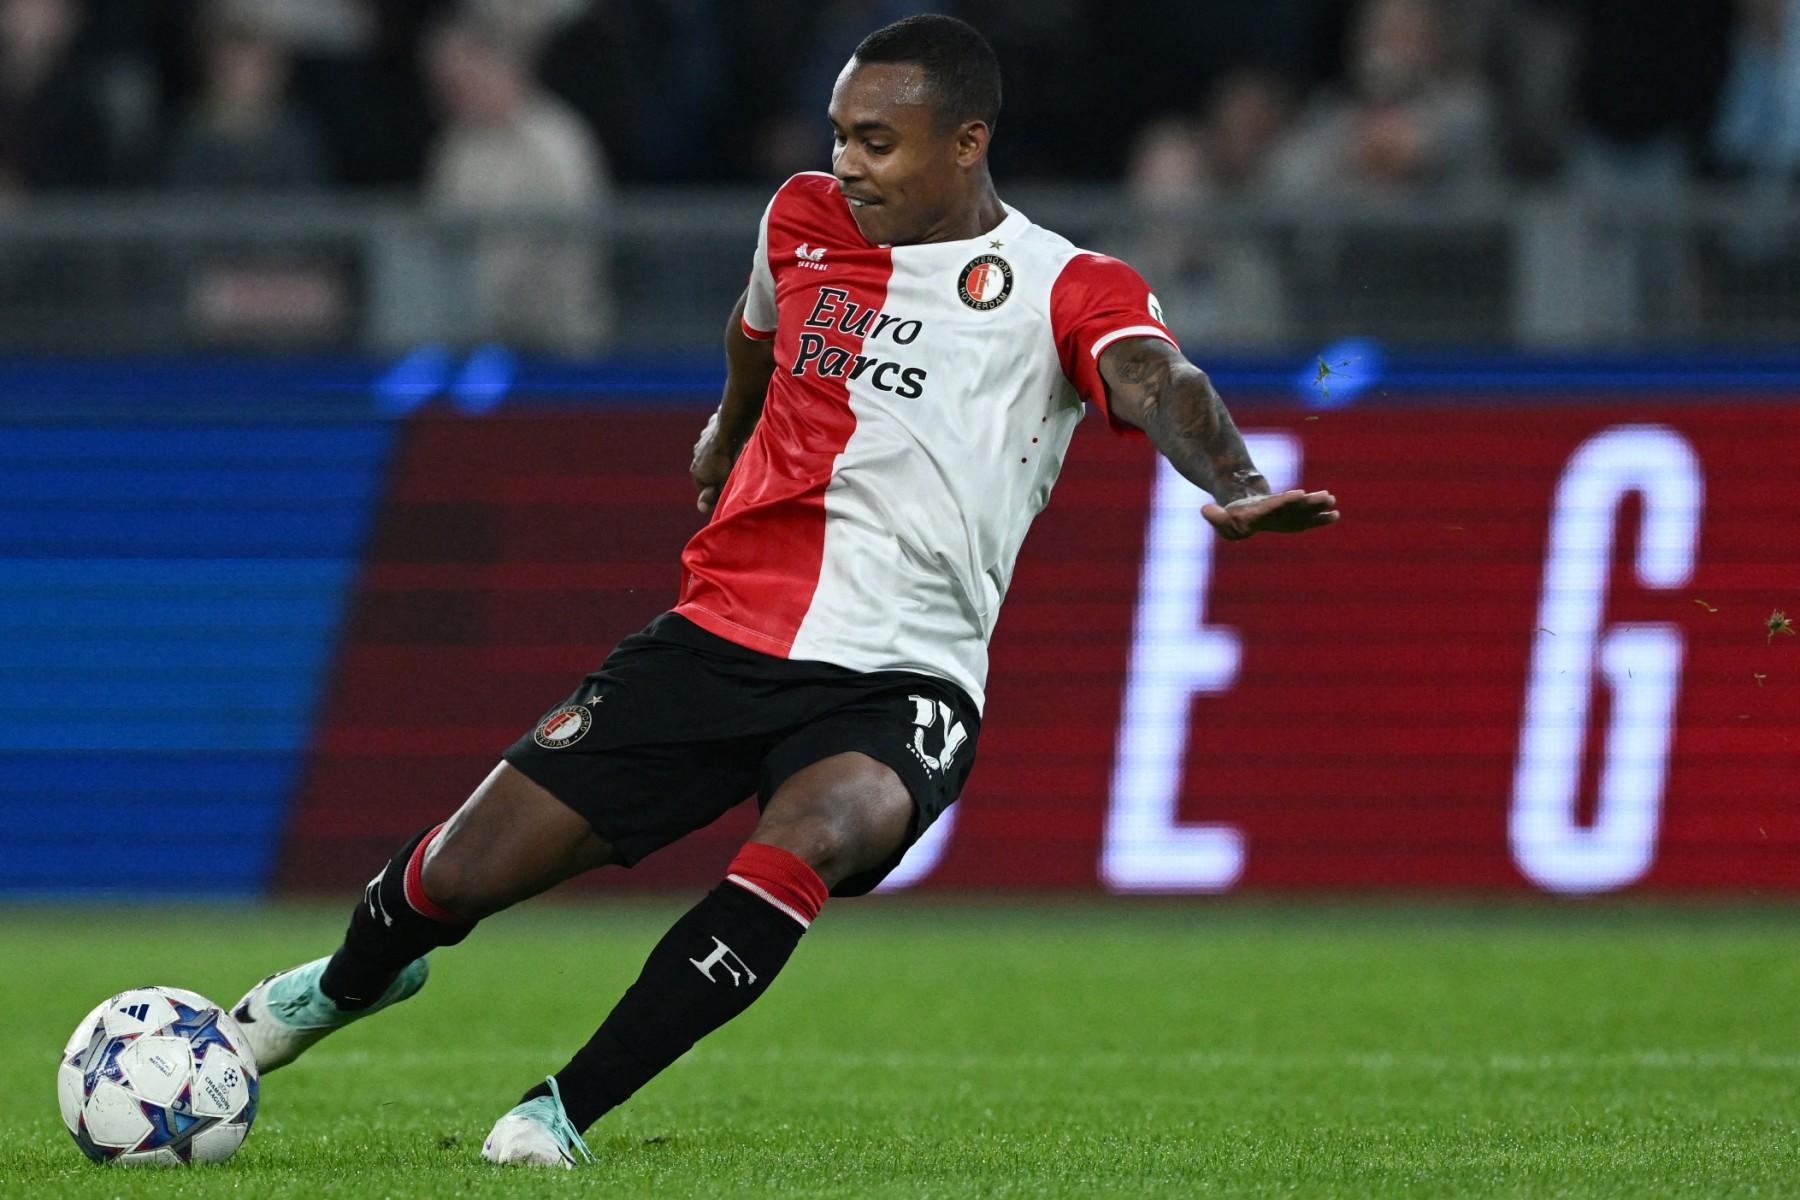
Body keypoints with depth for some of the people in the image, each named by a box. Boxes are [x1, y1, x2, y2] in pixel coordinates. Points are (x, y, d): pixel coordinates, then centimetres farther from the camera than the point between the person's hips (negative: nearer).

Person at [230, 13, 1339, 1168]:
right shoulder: (804, 222, 7)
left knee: (811, 837, -36)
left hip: (902, 677, -4)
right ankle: (347, 984, 39)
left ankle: (563, 1113, -24)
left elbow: (1154, 380, -27)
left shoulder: (1063, 290, -6)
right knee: (466, 870, 1)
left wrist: (1235, 486, -48)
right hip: (722, 633, 4)